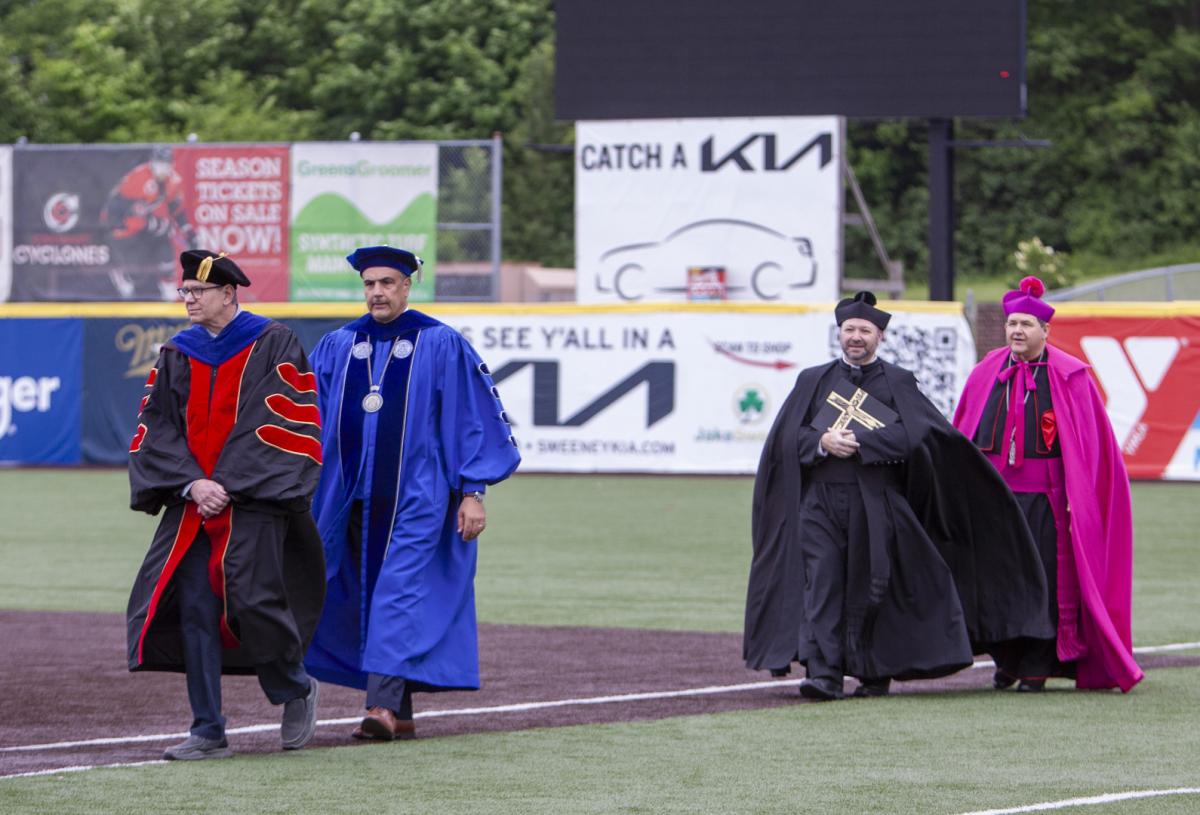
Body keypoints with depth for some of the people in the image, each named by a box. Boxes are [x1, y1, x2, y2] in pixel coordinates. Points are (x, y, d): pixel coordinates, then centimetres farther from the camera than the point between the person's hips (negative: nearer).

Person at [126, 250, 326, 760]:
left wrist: (227, 486, -13)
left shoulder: (272, 346, -3)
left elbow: (281, 427, -9)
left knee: (251, 600, -13)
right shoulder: (176, 355, 12)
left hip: (254, 503, -5)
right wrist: (191, 483, -10)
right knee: (195, 610, -4)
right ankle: (208, 733, 1)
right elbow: (157, 429, 7)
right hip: (191, 505, 5)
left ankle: (295, 691, 17)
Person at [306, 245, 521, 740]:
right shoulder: (336, 348, 10)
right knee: (368, 601, 7)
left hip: (416, 496, -5)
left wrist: (473, 492, -7)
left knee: (399, 594, -15)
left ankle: (383, 705, -23)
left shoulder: (442, 345, -2)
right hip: (354, 496, 5)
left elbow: (475, 418, -2)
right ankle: (400, 714, 14)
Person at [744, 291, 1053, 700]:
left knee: (872, 589, 2)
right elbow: (788, 435, 6)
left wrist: (858, 443, -16)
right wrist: (822, 443, -13)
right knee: (821, 583, -10)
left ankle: (875, 673, 14)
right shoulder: (814, 381, 15)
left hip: (875, 502, -1)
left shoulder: (898, 383, 8)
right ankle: (823, 673, -15)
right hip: (821, 500, 1)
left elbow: (913, 434, -8)